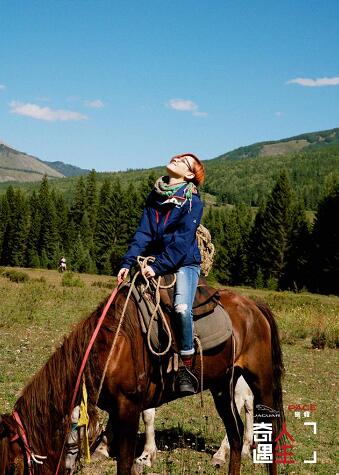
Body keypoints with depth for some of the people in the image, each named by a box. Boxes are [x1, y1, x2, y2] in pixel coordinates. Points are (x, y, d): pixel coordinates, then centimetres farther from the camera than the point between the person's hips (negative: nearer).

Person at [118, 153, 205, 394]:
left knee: (182, 308, -28)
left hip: (184, 263, -6)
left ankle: (187, 368, -16)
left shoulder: (192, 202, -6)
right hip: (155, 262, 6)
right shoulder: (155, 196, 11)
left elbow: (182, 241, -14)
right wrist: (127, 262, -5)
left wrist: (158, 266, -21)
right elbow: (144, 232, 6)